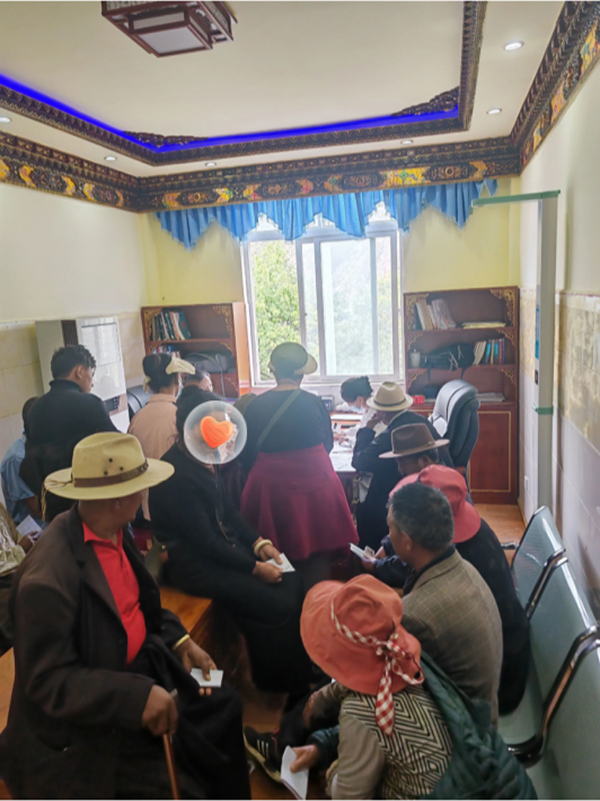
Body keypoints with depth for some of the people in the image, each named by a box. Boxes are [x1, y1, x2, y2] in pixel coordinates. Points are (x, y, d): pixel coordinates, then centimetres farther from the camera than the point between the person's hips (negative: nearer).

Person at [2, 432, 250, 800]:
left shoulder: (116, 531, -7)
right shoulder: (48, 580, -31)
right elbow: (49, 681, -23)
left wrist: (180, 640, -3)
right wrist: (137, 696, -30)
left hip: (141, 669, 8)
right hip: (89, 723, -8)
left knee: (224, 706, 12)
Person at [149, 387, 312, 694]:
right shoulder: (176, 474, -25)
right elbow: (205, 542, -22)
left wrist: (259, 543, 0)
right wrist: (255, 568, -16)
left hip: (225, 547, 9)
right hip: (195, 565, -9)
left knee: (292, 581, -1)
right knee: (280, 607, -13)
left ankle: (300, 672, 17)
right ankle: (282, 687, 13)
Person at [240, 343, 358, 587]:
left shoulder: (256, 406, -5)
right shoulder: (314, 403, -7)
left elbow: (246, 457, 1)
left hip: (271, 489, 1)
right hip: (315, 487, -1)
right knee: (317, 563, 13)